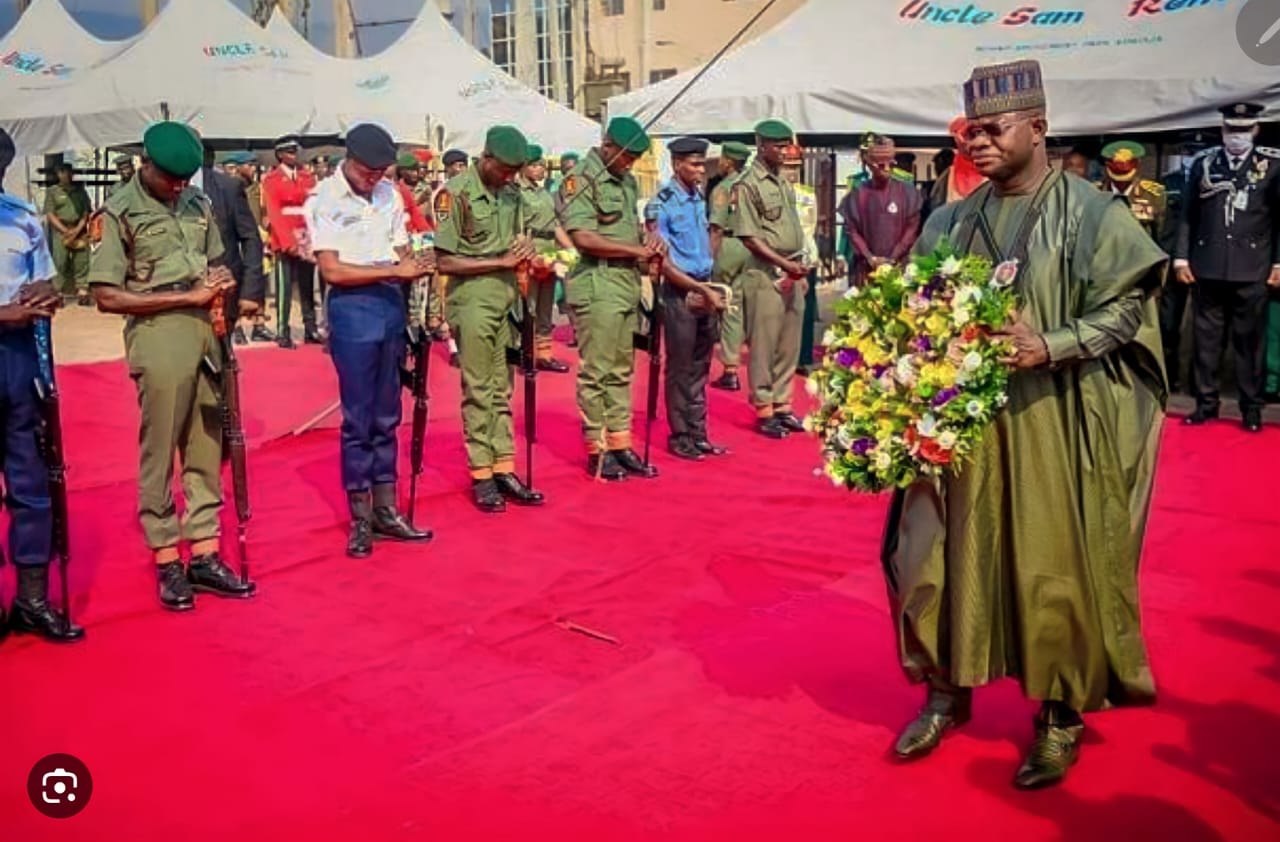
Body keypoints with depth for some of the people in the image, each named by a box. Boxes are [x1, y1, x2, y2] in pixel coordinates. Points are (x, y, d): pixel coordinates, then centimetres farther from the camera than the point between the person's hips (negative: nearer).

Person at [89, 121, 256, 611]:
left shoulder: (198, 204, 12)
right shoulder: (120, 213, -6)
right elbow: (107, 296, -11)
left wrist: (221, 281, 0)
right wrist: (187, 296, -13)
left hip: (207, 335, 6)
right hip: (158, 341, -6)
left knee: (207, 450, 8)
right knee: (159, 454, 2)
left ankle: (205, 555, 16)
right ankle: (167, 563, 12)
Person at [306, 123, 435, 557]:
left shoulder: (390, 194, 9)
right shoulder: (324, 200, -7)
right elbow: (332, 270, -13)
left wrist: (415, 266, -9)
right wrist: (394, 270, -17)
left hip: (392, 305, 5)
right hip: (353, 310, -5)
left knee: (387, 416, 10)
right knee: (358, 418, -1)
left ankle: (386, 510, 18)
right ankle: (360, 518, 8)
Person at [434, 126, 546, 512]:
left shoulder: (511, 192, 9)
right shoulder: (455, 193, -11)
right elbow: (446, 262, -13)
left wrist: (524, 246, 1)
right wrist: (501, 262, -14)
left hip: (507, 297, 6)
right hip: (473, 299, -6)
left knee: (501, 391, 10)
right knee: (478, 391, 0)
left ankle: (504, 470, 16)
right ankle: (481, 475, 8)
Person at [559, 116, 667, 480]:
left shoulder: (628, 181, 17)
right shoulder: (580, 179, -9)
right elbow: (583, 238, -19)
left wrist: (650, 239, 7)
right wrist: (636, 250, -14)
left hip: (628, 285, 8)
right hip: (597, 288, -8)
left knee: (621, 371, 12)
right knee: (596, 372, -2)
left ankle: (620, 444, 18)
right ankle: (597, 450, 6)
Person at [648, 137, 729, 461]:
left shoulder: (700, 198, 10)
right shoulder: (663, 203, -12)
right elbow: (663, 262, -14)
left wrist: (708, 290, 8)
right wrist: (699, 289, -15)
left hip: (705, 291, 7)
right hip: (680, 294, -7)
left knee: (700, 367, 12)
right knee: (680, 368, 1)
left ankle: (698, 433, 20)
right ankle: (680, 436, 12)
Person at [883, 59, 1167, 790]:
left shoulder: (1090, 214, -5)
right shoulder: (954, 222, 9)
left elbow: (1126, 310, -7)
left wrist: (1050, 347, -22)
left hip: (1052, 421, -4)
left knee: (1055, 563, 2)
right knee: (956, 551, 9)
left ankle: (1062, 715, 18)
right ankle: (949, 691, 25)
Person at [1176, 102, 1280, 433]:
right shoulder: (1203, 164, 7)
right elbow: (1188, 215, 8)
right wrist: (1182, 257, 3)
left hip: (1251, 271, -1)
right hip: (1207, 268, 2)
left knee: (1249, 340, 5)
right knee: (1206, 339, 7)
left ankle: (1251, 406, 14)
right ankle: (1206, 402, 17)